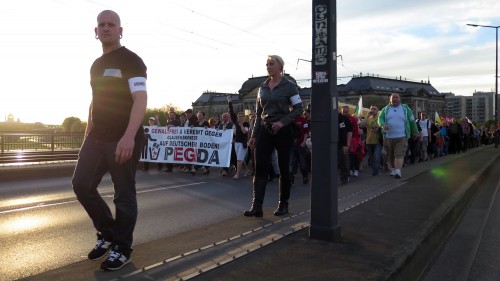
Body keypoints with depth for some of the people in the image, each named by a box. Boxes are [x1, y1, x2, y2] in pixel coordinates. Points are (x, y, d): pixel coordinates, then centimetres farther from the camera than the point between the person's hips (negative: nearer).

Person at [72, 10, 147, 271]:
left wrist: (129, 136, -32)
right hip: (97, 137, 8)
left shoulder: (131, 60, -8)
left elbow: (140, 99, -20)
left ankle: (122, 249, 15)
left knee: (123, 194, 0)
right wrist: (87, 134, 21)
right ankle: (108, 233, 25)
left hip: (124, 139, -8)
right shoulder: (96, 65, 17)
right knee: (81, 184, 7)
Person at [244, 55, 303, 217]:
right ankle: (257, 206, -6)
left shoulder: (289, 86, -3)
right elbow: (258, 113, 14)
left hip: (282, 131, -4)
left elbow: (298, 109, -6)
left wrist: (282, 122, -20)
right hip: (264, 131, 4)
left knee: (283, 168, 5)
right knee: (260, 168, -5)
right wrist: (254, 135, 9)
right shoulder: (262, 87, 11)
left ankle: (283, 204, 18)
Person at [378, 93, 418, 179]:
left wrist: (415, 132, 18)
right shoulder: (385, 109, 10)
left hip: (401, 137, -2)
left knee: (399, 155, -14)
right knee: (390, 156, 12)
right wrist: (383, 125, -19)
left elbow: (412, 121, 14)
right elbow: (380, 118, 3)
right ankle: (394, 168, 30)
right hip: (388, 137, 2)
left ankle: (398, 172, -20)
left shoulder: (405, 108, 8)